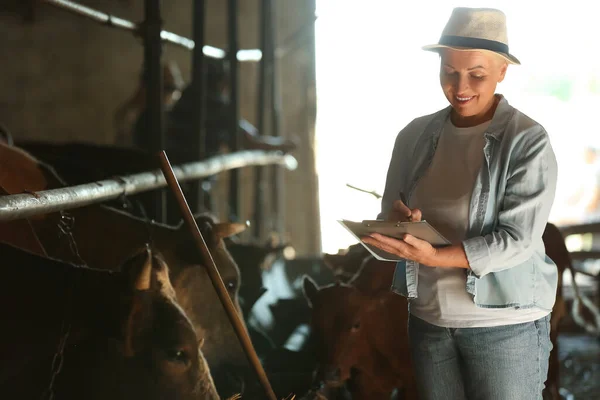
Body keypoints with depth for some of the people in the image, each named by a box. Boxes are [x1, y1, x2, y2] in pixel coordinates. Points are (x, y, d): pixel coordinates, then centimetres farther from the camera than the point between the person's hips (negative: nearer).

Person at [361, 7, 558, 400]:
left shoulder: (528, 141, -10)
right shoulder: (415, 135, 4)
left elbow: (517, 240, -17)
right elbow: (389, 215, 9)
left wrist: (435, 257, -27)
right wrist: (397, 221, -15)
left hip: (505, 326, -4)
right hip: (429, 319, 4)